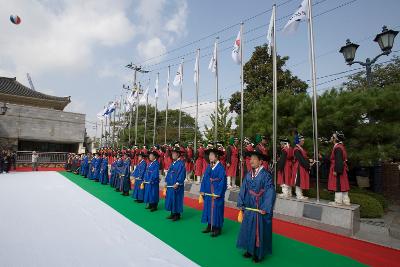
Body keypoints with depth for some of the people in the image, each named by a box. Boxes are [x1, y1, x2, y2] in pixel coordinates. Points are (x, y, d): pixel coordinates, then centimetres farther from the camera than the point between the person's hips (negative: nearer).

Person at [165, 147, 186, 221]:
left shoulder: (181, 163, -13)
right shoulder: (173, 163, 13)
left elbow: (182, 175, -19)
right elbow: (169, 173, 17)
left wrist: (177, 183, -22)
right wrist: (166, 181, 11)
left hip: (176, 186, -8)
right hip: (170, 185, 8)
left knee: (176, 200, 1)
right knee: (170, 199, 14)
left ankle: (177, 215, 14)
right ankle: (172, 214, 27)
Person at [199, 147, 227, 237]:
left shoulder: (220, 168, -13)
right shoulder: (208, 167, 7)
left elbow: (222, 181, -16)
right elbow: (204, 179, 8)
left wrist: (217, 193, -18)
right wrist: (202, 191, 3)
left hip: (216, 194, -7)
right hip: (208, 193, 7)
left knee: (216, 210, 3)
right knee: (208, 209, 14)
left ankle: (217, 229, 18)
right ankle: (209, 226, 29)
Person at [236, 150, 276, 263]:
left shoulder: (266, 175, -15)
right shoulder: (248, 174, 2)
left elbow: (270, 192, -17)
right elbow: (243, 189, 6)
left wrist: (265, 208, -18)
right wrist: (241, 204, 4)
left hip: (260, 209, -5)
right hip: (249, 208, 6)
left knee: (259, 231, 7)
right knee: (248, 229, 15)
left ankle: (259, 253, 25)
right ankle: (250, 250, 33)